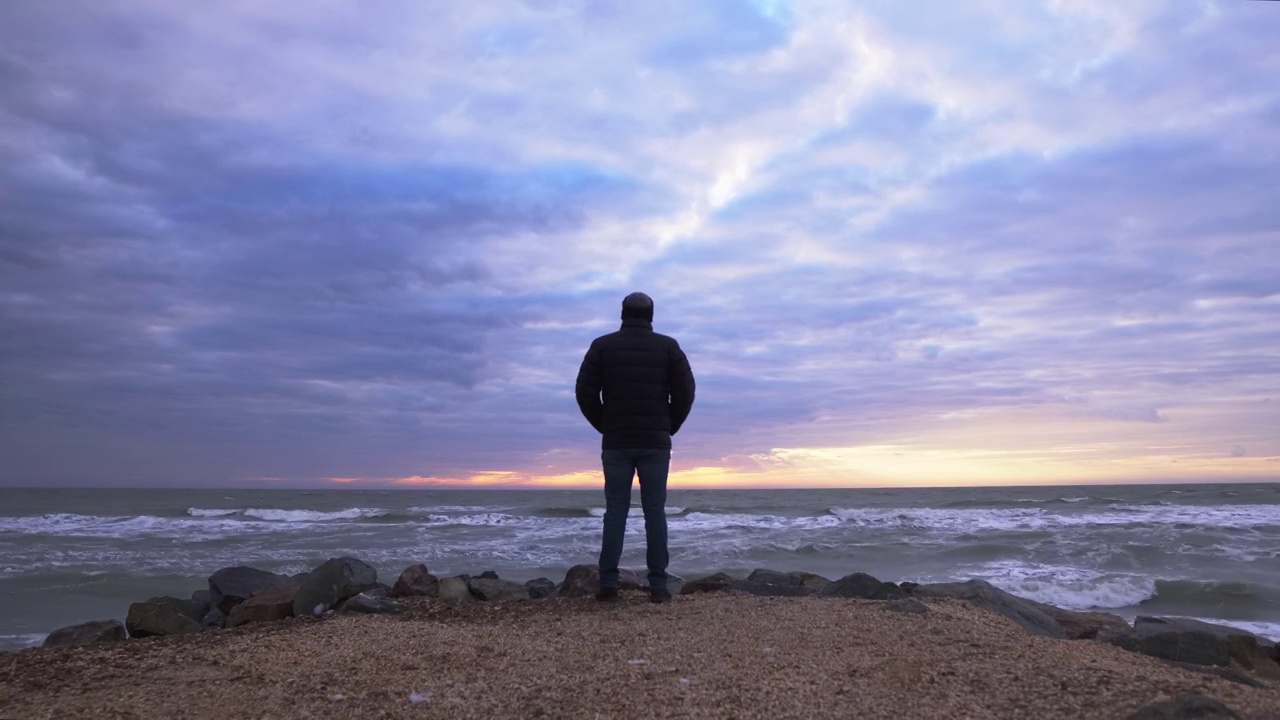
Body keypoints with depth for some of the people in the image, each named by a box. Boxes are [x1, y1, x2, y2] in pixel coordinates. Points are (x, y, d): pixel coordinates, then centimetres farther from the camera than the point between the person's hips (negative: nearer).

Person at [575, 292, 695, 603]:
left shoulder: (602, 345, 3)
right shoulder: (668, 346, 3)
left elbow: (585, 392, -1)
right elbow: (685, 391, -3)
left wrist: (605, 426, 10)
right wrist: (669, 427, 9)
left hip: (616, 443, 0)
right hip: (655, 442, 0)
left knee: (615, 511, 4)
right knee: (655, 511, 3)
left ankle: (608, 583, 1)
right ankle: (658, 585, 1)